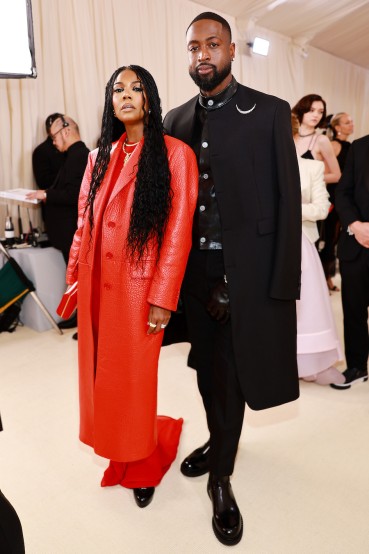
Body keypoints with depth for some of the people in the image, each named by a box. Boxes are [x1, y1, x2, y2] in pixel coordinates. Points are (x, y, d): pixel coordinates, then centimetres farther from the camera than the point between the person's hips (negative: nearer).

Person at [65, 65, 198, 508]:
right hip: (96, 288, 5)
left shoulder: (175, 154, -4)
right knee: (101, 377, 14)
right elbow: (84, 225, 12)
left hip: (138, 288, -5)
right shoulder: (99, 158, 12)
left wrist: (162, 298, -15)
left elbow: (179, 231, -10)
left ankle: (143, 464, 34)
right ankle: (123, 452, 42)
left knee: (133, 380, 6)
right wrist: (73, 279, 6)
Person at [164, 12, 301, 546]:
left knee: (232, 372, 7)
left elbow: (288, 200, -6)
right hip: (194, 269, 4)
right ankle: (219, 442, 43)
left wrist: (282, 286, -10)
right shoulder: (176, 119, 9)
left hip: (246, 270, -3)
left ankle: (221, 475, 27)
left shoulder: (270, 112, -2)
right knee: (207, 367, 17)